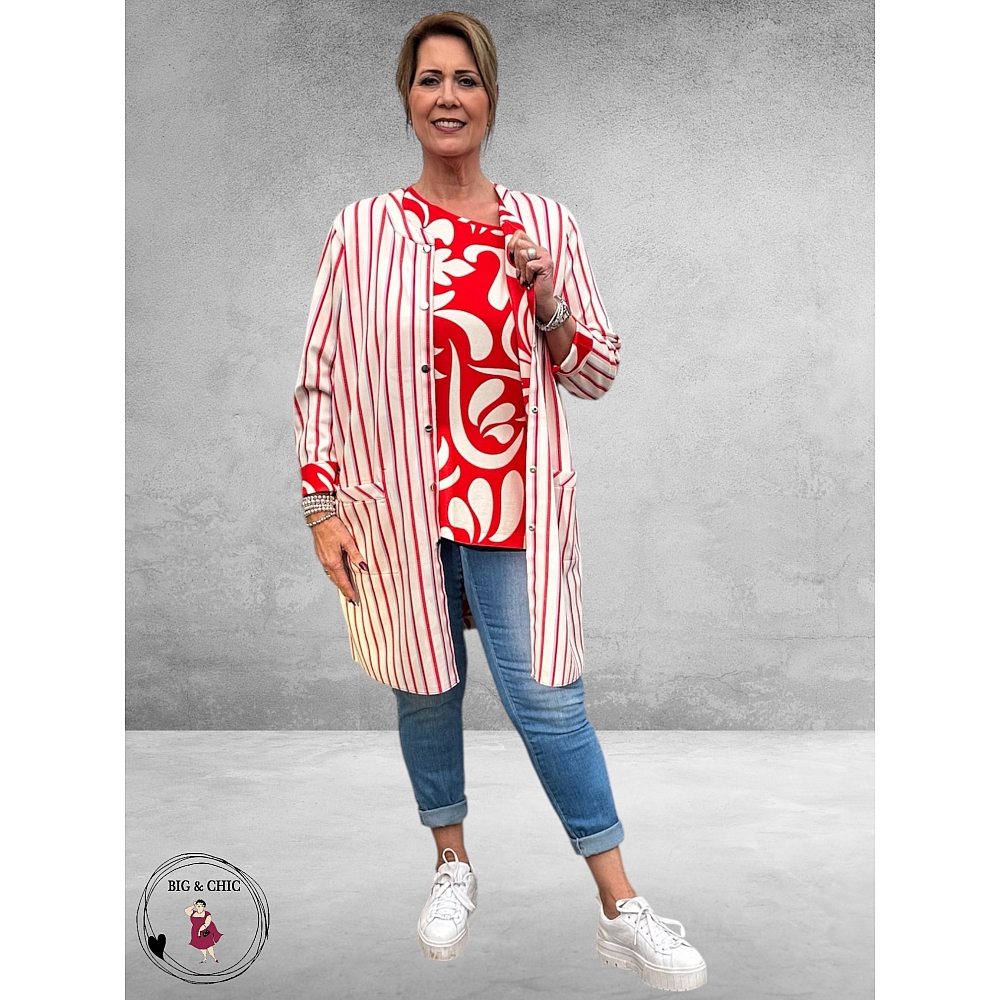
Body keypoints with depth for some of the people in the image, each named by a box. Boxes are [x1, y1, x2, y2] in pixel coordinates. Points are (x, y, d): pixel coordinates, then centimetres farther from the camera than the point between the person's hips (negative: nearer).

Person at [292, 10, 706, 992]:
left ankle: (621, 912, 13)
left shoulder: (545, 225, 2)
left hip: (516, 508, 0)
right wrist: (321, 508, -2)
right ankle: (453, 866, 37)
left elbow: (597, 374, 6)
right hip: (395, 510, 1)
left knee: (549, 701, -1)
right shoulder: (361, 229, 0)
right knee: (425, 689, 14)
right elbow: (320, 377, 2)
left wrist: (549, 305, -13)